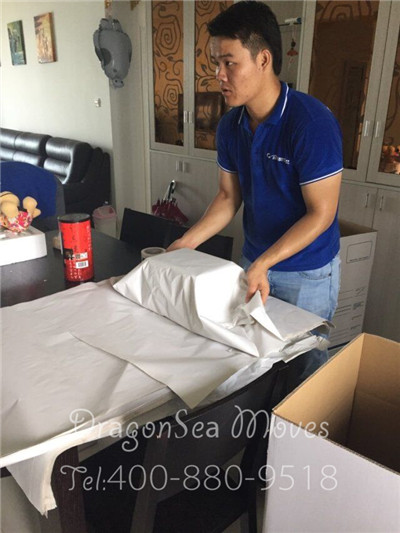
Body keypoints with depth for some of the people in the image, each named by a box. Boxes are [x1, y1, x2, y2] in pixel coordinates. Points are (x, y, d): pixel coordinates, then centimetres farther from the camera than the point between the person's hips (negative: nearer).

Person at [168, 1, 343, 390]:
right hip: (254, 262, 6)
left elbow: (321, 213, -21)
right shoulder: (230, 126, -2)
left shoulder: (312, 123, -23)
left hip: (307, 273, -6)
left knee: (302, 368, 10)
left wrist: (263, 264, -27)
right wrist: (187, 243, -3)